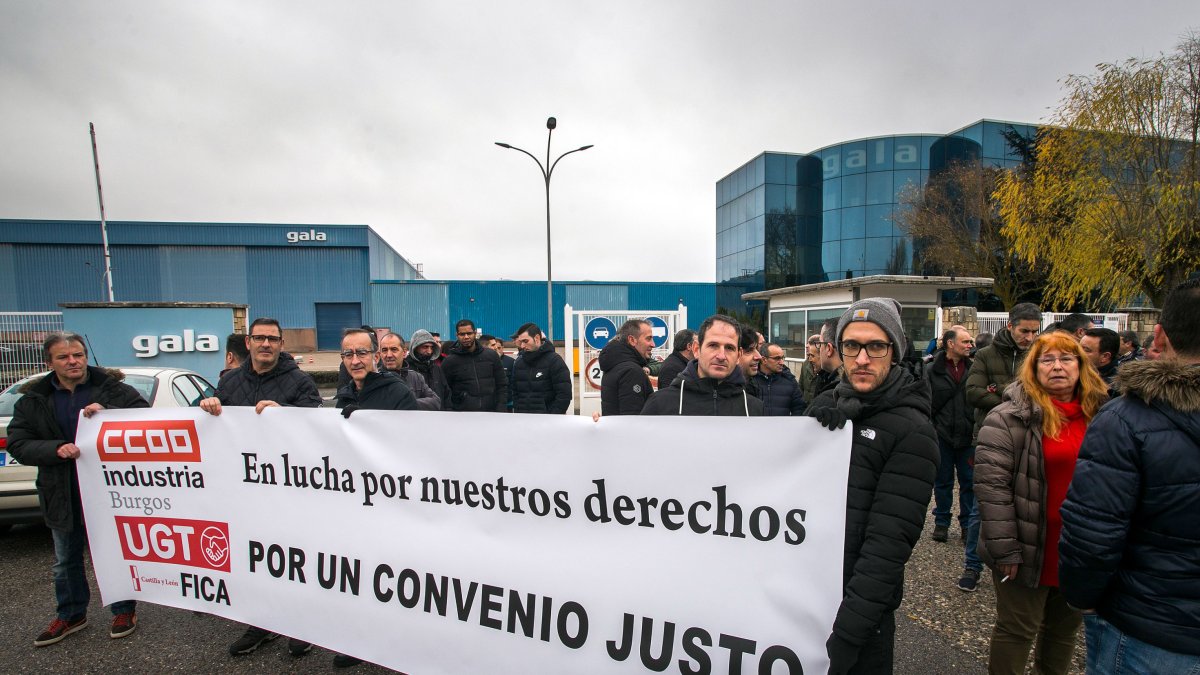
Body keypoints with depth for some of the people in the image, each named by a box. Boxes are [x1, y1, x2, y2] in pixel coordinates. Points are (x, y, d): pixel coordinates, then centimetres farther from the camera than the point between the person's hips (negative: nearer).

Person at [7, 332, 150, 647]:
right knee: (66, 562, 20)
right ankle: (70, 615, 40)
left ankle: (124, 610, 29)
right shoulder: (33, 399, 1)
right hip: (63, 495, 4)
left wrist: (108, 412, -31)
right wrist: (56, 449, -22)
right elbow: (17, 444, -3)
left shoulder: (113, 388, -8)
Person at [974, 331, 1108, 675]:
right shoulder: (1010, 417, -15)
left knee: (1065, 627, 23)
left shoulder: (1101, 414, 5)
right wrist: (1005, 550, -20)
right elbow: (991, 483, -19)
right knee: (1018, 630, 8)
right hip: (1030, 551, -6)